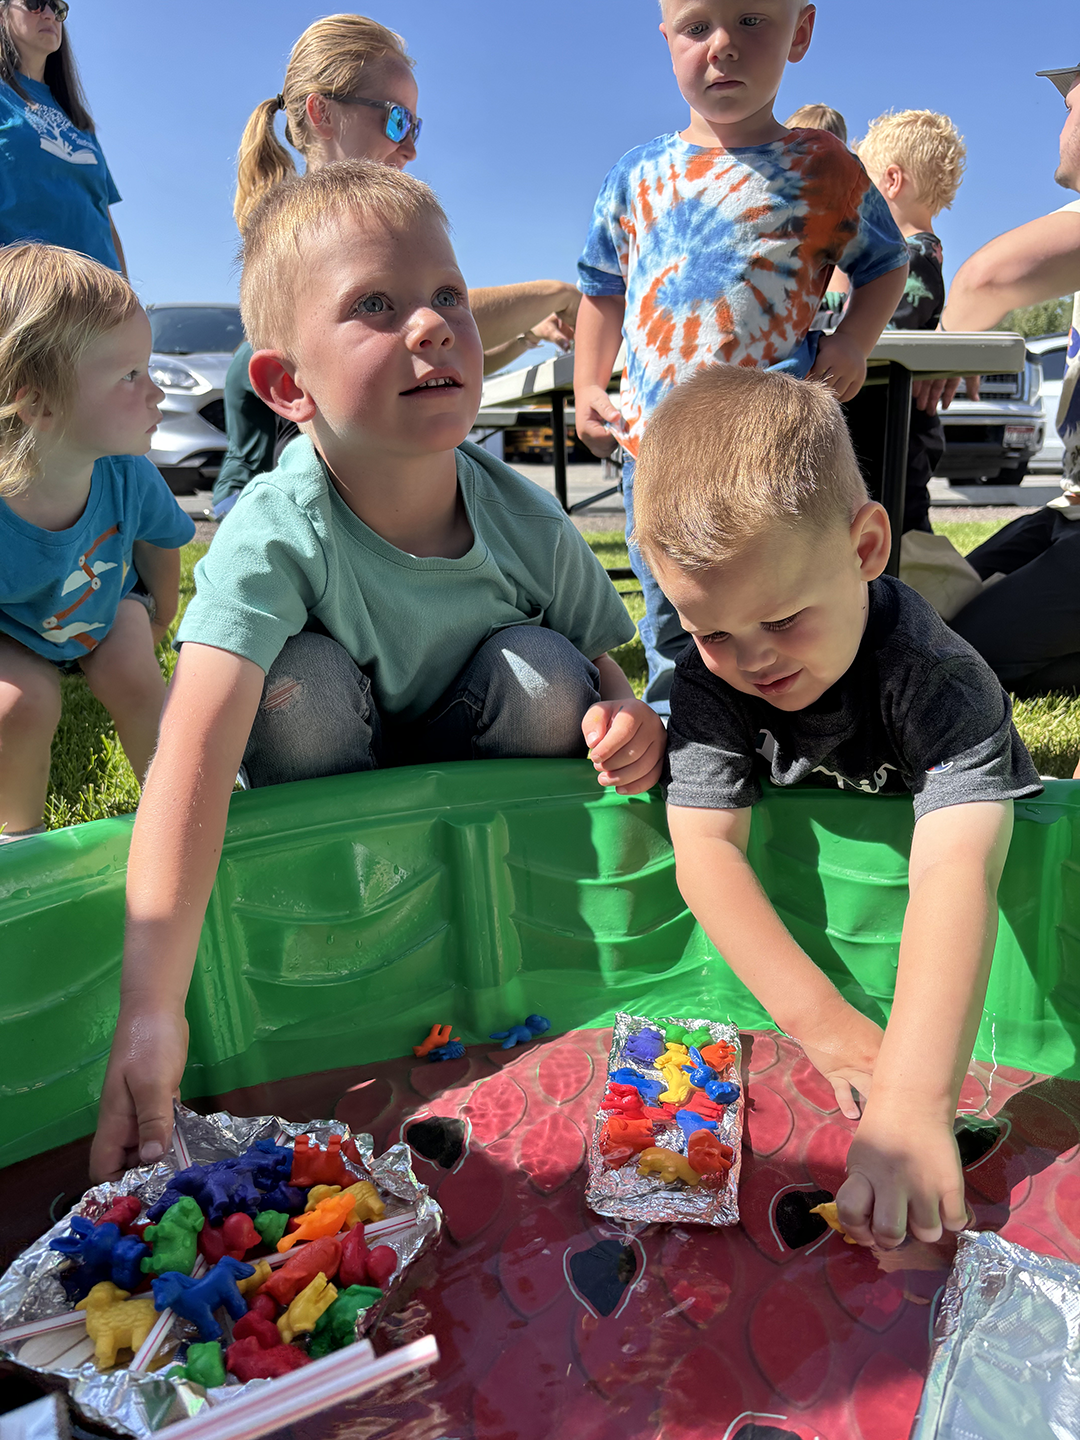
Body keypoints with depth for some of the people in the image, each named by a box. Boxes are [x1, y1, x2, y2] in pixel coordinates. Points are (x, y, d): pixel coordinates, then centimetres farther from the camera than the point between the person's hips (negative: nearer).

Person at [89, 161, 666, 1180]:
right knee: (300, 678, -29)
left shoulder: (526, 521, -19)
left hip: (478, 797, 3)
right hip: (327, 802, -2)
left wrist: (624, 718, -29)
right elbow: (191, 755, -41)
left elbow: (599, 671, -3)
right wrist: (151, 1008, -49)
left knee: (548, 673, -23)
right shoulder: (275, 536, -29)